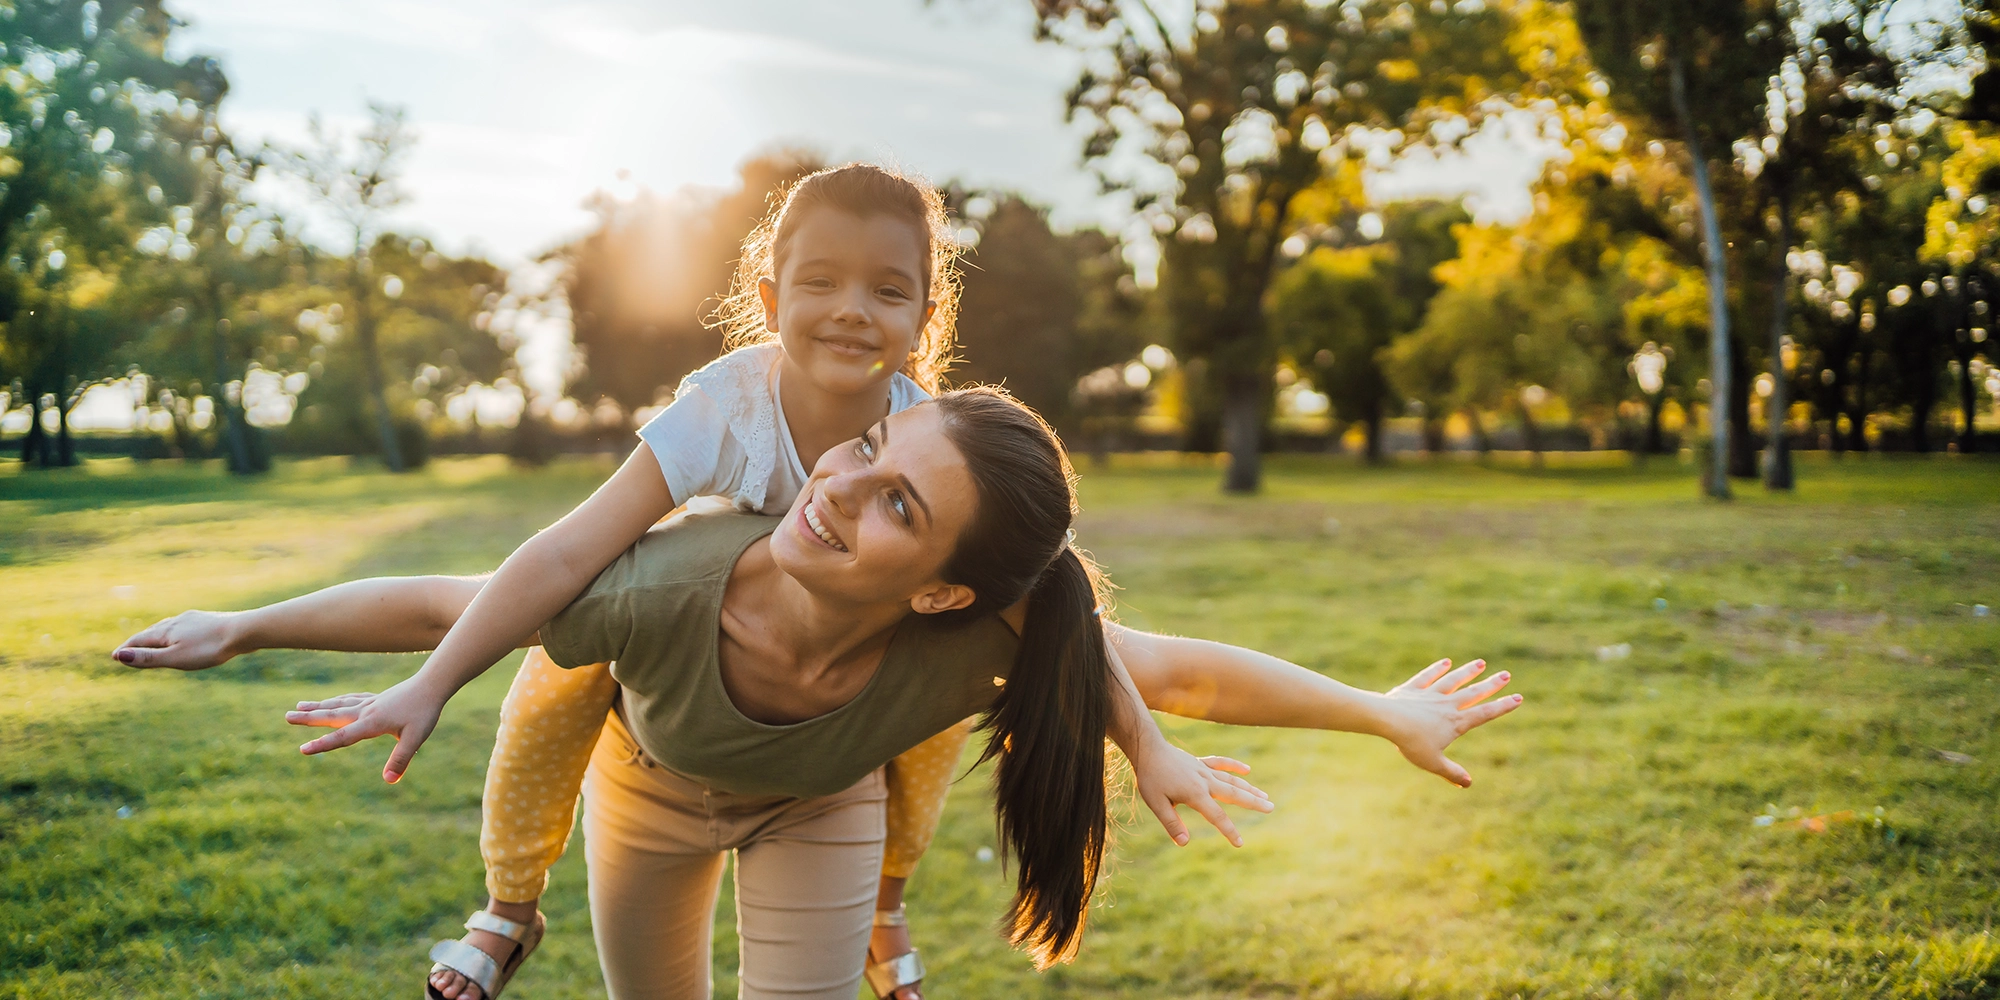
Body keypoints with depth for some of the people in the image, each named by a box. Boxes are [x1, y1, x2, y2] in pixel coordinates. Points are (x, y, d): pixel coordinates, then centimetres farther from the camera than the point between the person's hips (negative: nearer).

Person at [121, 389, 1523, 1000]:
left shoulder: (974, 650, -43)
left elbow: (1193, 671, -29)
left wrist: (1387, 711, -20)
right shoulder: (663, 592, -45)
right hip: (653, 785, 1)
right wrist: (238, 627, -14)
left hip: (818, 810, 0)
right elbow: (440, 606, -27)